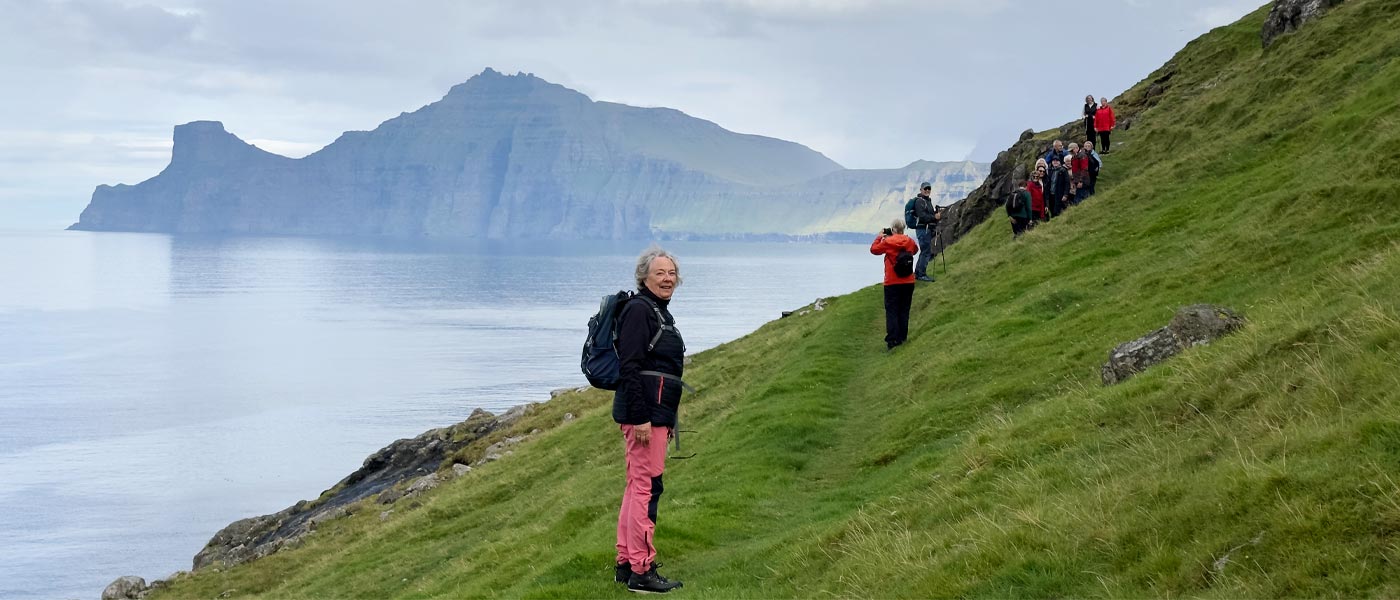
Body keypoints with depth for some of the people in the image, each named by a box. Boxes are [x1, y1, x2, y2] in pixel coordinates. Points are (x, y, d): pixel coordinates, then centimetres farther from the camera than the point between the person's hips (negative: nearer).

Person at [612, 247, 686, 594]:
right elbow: (629, 367, -19)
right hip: (644, 411, -10)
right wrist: (641, 418, -23)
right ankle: (641, 571, -7)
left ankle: (625, 564, 18)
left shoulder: (659, 312, 18)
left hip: (655, 412, 10)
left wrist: (667, 419, 24)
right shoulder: (639, 309, -12)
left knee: (637, 486, 12)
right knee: (647, 486, -9)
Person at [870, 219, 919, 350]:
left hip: (892, 283, -4)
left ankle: (892, 340, -9)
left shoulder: (888, 242, -12)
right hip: (908, 282, 4)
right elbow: (915, 250, 23)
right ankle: (902, 338, 12)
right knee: (904, 311, 11)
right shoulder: (909, 242, 0)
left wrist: (879, 237, 15)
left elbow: (874, 249, 2)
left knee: (891, 311, -1)